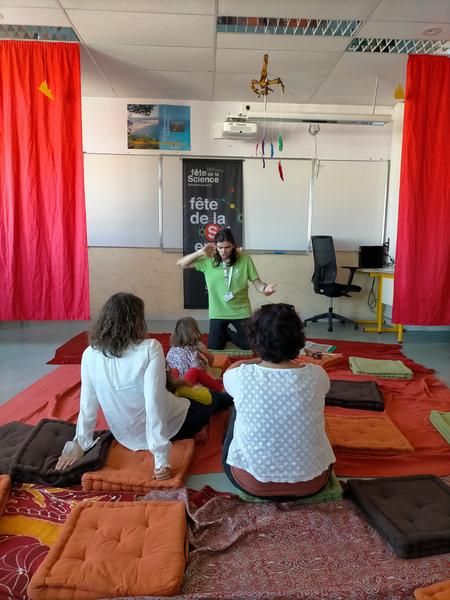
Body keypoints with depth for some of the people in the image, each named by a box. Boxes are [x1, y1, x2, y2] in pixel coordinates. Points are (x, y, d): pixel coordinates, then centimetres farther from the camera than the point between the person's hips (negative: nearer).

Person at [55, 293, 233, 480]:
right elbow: (154, 403, -31)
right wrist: (162, 458, -27)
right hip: (171, 428, -3)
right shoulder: (150, 349, -27)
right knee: (214, 398, 25)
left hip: (126, 437, 4)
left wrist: (80, 445, 2)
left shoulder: (90, 355, -15)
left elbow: (88, 405, -10)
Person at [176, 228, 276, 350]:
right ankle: (225, 335, 43)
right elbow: (180, 263, -3)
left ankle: (231, 334, 42)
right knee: (214, 349, 11)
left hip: (241, 313, 0)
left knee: (249, 347, 11)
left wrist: (265, 288, -30)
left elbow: (257, 283, -7)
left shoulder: (244, 259, -10)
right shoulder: (208, 261, -6)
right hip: (217, 314, 1)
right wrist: (200, 252, -14)